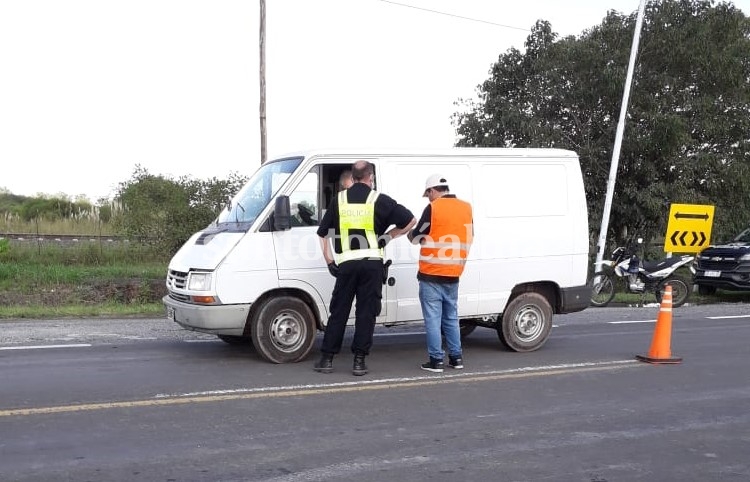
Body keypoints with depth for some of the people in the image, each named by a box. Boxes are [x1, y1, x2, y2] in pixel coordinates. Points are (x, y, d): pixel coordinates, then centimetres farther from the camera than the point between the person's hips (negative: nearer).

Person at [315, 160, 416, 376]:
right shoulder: (379, 200, 1)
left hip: (346, 264, 2)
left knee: (338, 311, 10)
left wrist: (329, 261, 14)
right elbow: (411, 220, 3)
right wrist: (389, 236, 11)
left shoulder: (338, 200, 9)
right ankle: (359, 361, 5)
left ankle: (327, 358, 12)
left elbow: (323, 234, 12)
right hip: (372, 263, -2)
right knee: (366, 312, 4)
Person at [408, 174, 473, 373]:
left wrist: (410, 235, 18)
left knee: (433, 318, 0)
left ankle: (436, 360, 2)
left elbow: (416, 237, -3)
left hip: (431, 274, -5)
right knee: (451, 317, 16)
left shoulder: (433, 208, -10)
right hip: (453, 274, 6)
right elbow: (469, 237, 16)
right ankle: (456, 357, 18)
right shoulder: (466, 208, 6)